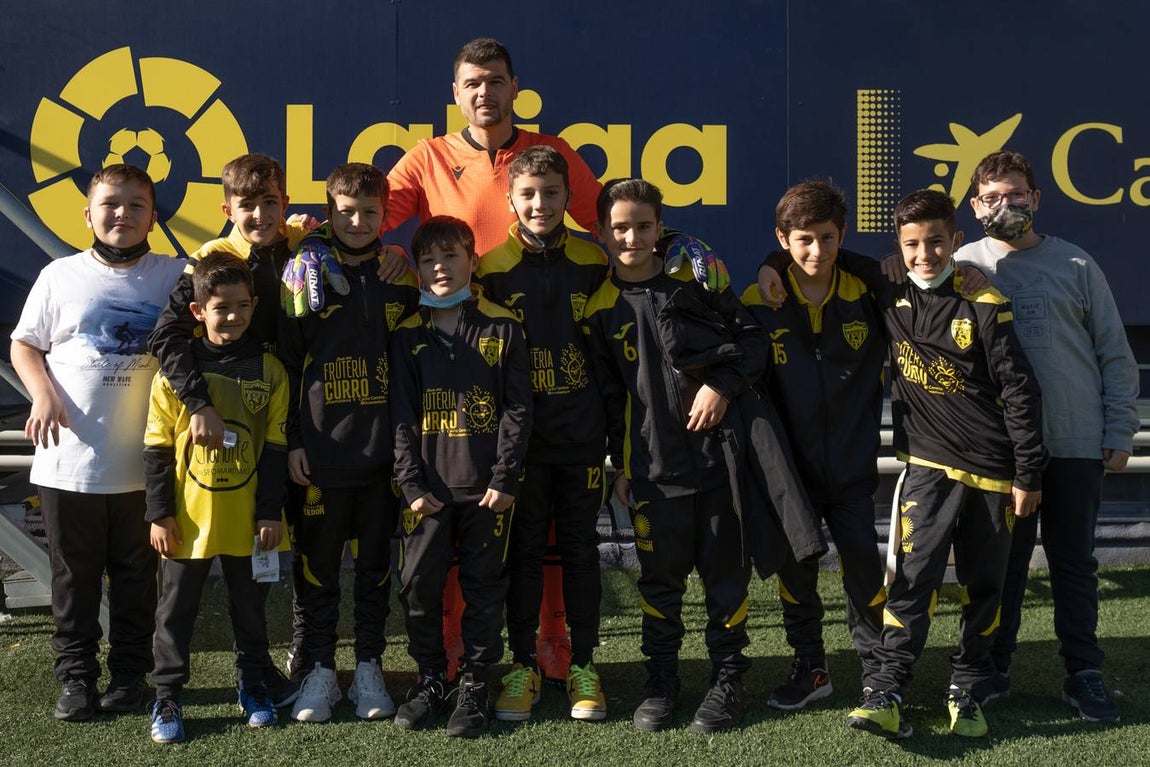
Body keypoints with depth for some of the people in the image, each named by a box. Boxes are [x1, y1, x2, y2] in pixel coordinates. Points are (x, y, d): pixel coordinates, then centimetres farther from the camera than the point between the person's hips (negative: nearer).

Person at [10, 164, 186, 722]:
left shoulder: (175, 276, 2)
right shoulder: (60, 276, 3)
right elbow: (24, 345, 9)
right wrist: (42, 394, -8)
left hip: (143, 464, 0)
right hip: (68, 460, 0)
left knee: (136, 576, 11)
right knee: (74, 576, 10)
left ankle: (129, 675, 25)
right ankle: (75, 676, 23)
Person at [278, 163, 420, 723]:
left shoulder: (402, 280, 5)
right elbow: (286, 362, 1)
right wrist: (292, 440, -4)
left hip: (384, 450, 1)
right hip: (320, 451, -1)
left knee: (376, 565, 9)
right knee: (318, 565, 6)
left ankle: (369, 669, 21)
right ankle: (319, 671, 19)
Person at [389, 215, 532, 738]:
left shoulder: (502, 329, 2)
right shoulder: (407, 336, 6)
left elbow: (517, 408, -2)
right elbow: (401, 414, 2)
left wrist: (505, 478, -9)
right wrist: (411, 483, -6)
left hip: (486, 489, -1)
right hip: (427, 489, 2)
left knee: (484, 589, 5)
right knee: (419, 587, 4)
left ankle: (475, 686, 18)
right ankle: (430, 680, 21)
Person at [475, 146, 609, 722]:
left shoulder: (593, 264, 3)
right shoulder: (492, 268, -1)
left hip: (582, 433, 1)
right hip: (521, 431, -1)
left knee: (581, 546, 7)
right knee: (523, 549, 5)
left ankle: (583, 667, 17)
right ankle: (523, 667, 16)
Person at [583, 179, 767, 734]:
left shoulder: (694, 280, 0)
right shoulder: (599, 308, 3)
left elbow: (751, 337, 2)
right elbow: (608, 393, 9)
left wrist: (723, 385, -13)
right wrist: (618, 464, 10)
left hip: (717, 448, -1)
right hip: (653, 463, 1)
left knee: (724, 568, 5)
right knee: (660, 574, 9)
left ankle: (728, 679, 19)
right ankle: (661, 681, 24)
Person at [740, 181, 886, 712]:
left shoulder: (866, 294, -3)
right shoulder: (760, 303, -6)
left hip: (852, 463, 0)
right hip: (790, 463, 0)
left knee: (862, 561, -2)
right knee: (795, 567, 6)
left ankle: (878, 667, 19)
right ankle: (809, 668, 23)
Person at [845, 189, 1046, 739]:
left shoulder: (983, 305, -7)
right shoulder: (889, 299, 2)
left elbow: (1019, 390, -5)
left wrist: (1029, 474, -6)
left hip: (990, 468, -1)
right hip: (928, 464, 1)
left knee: (984, 585, 7)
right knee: (912, 578, -10)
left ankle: (969, 689, 22)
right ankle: (886, 693, -10)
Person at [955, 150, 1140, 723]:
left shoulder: (1075, 265, 4)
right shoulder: (962, 267, 3)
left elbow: (1115, 354, 5)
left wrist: (1119, 433, 1)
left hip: (1076, 442, 0)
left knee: (1074, 560, 8)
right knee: (1002, 558, 8)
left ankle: (1083, 673, 18)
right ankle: (994, 667, 21)